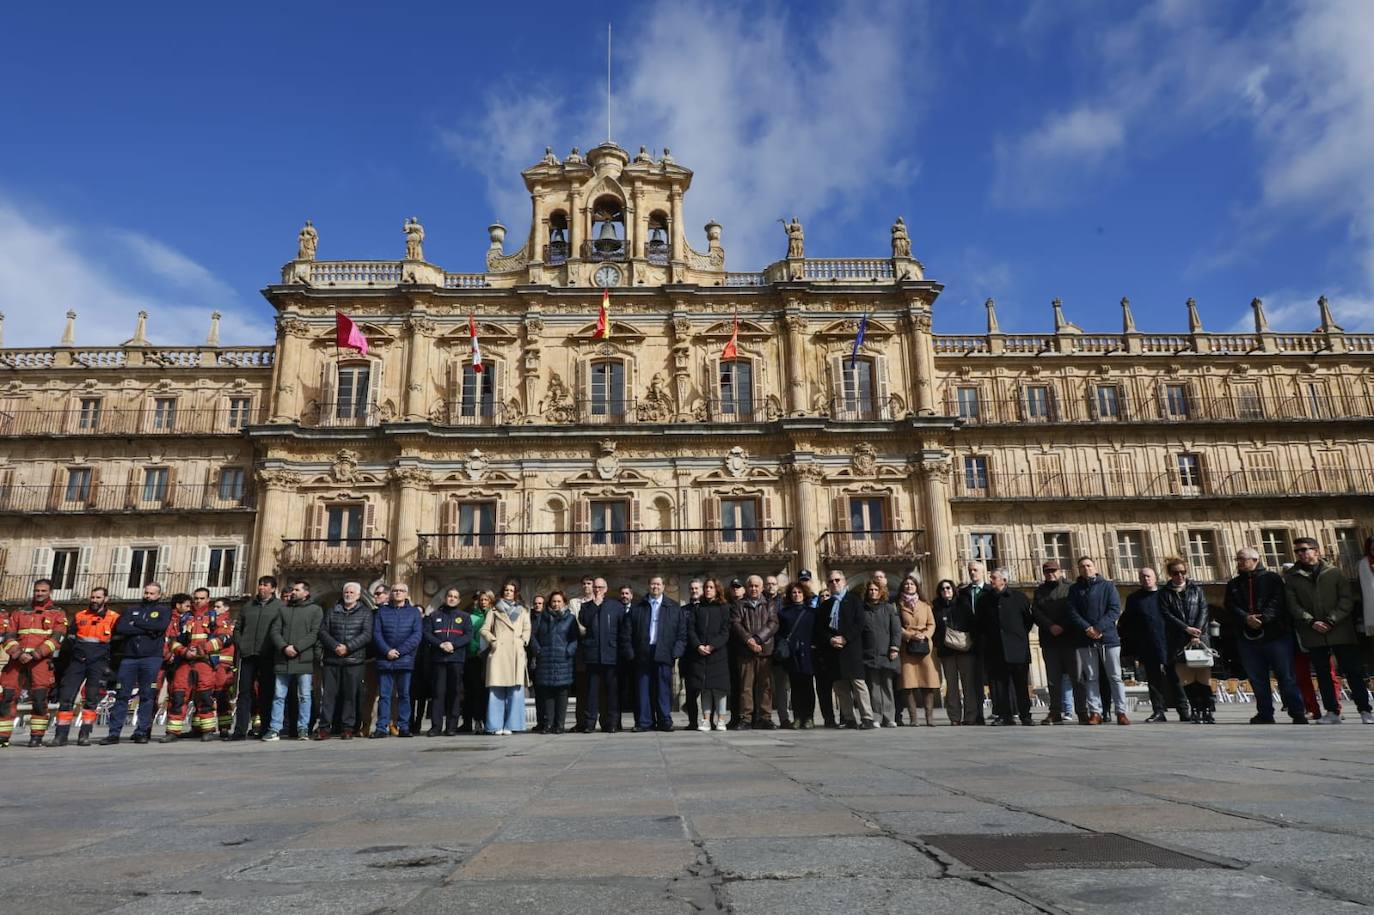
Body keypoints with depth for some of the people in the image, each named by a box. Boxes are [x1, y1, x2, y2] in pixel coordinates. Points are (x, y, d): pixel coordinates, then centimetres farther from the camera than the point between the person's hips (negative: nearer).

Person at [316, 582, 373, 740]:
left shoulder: (365, 612, 7)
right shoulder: (332, 611, 15)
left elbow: (367, 635, -3)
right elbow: (323, 631, 6)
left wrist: (348, 647, -14)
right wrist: (335, 646, -11)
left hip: (354, 660, -2)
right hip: (332, 660, 2)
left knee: (351, 694, -1)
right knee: (328, 693, 0)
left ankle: (348, 728, 5)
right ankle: (325, 727, 5)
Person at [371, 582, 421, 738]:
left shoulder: (414, 611, 8)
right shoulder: (382, 611, 11)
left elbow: (416, 635, -2)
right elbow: (376, 633, 2)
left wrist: (399, 651, -12)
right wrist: (387, 651, -12)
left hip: (405, 660, -1)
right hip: (384, 660, 1)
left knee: (404, 694, 3)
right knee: (384, 695, 0)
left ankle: (403, 727, 7)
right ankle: (381, 728, 2)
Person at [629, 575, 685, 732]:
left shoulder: (674, 607, 9)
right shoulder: (637, 607, 10)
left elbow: (681, 633, 6)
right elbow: (629, 632, 9)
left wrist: (676, 653, -3)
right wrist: (631, 653, 0)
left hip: (664, 654, 0)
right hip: (642, 654, 1)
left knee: (664, 689, 0)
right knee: (643, 689, 0)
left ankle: (665, 722, 8)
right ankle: (643, 722, 7)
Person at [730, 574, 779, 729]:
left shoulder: (768, 605, 15)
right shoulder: (738, 605, 12)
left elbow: (773, 624, 1)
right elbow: (735, 624, 0)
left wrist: (757, 639, -12)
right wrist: (748, 639, -15)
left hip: (765, 650, 1)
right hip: (745, 652, -1)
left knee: (765, 685, 0)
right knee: (746, 686, -3)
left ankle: (765, 718, 6)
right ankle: (746, 719, 0)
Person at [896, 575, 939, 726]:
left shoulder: (925, 606, 16)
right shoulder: (899, 606, 9)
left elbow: (932, 625, 10)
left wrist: (924, 635, -9)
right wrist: (911, 636, -12)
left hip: (925, 646, 2)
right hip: (907, 647, -2)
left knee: (929, 681, -6)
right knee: (909, 683, -8)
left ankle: (929, 718, -4)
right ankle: (912, 718, -5)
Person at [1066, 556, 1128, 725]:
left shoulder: (1107, 586, 6)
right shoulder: (1074, 589, 10)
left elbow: (1115, 610, -4)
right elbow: (1072, 612, 1)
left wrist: (1099, 628, -15)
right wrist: (1087, 628, -14)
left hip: (1109, 637, -1)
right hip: (1086, 639, 1)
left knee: (1115, 676, 0)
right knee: (1090, 677, 3)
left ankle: (1121, 711, 5)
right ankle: (1095, 712, 6)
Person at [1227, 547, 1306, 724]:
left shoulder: (1272, 578, 4)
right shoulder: (1233, 584, 15)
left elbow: (1277, 602, -10)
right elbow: (1230, 606, 1)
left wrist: (1263, 618, -24)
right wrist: (1246, 618, -17)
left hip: (1276, 635, -4)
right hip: (1248, 638, 4)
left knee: (1286, 677, 0)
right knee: (1257, 680, 8)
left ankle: (1298, 714, 8)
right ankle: (1265, 715, 16)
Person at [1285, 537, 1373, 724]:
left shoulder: (1334, 572, 3)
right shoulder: (1291, 577, 5)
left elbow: (1347, 599, -3)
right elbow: (1293, 605, -1)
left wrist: (1331, 620, -14)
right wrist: (1311, 622, -14)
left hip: (1340, 631, -1)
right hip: (1313, 635, 1)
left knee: (1352, 671, 2)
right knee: (1322, 674, 6)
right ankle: (1332, 712, 12)